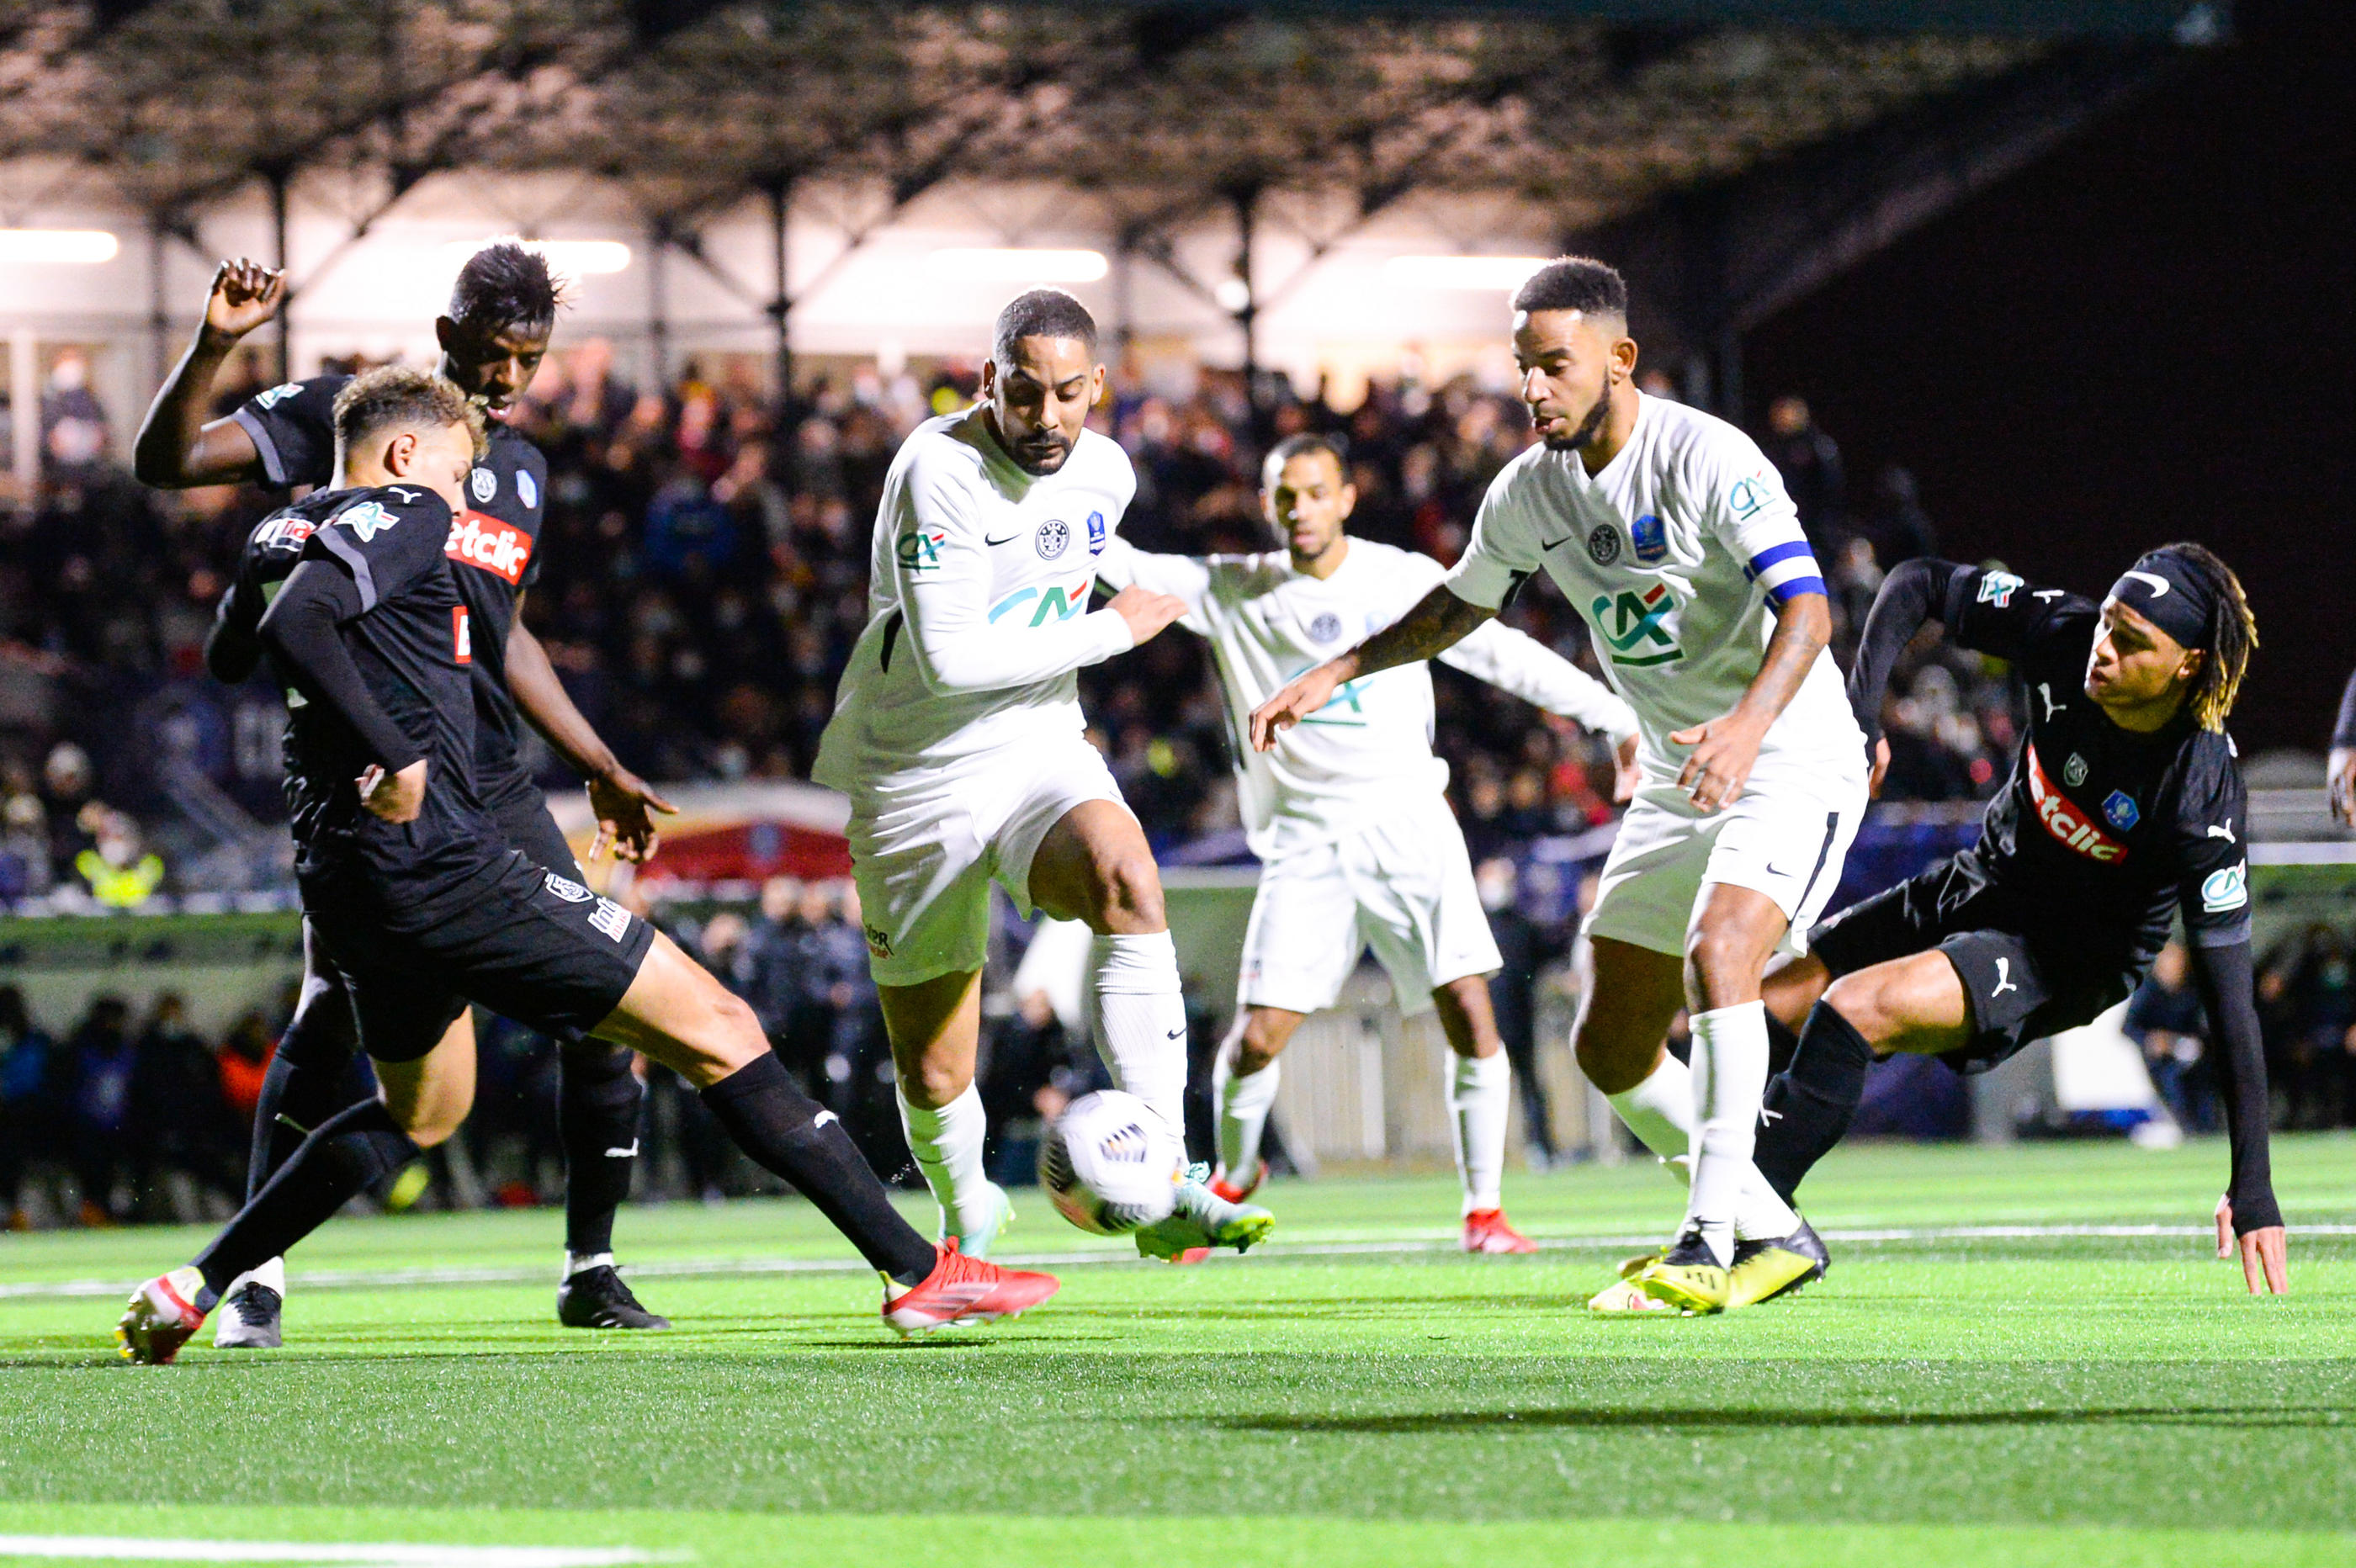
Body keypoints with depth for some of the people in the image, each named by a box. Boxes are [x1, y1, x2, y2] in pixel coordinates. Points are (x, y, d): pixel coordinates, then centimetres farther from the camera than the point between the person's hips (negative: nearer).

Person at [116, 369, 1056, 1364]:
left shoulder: (300, 527, 19)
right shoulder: (402, 515, -7)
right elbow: (294, 627, -25)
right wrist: (393, 757, -23)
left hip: (347, 883, 10)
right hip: (434, 861, -10)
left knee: (420, 1113, 33)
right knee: (715, 1030, -6)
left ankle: (190, 1291, 25)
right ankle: (917, 1270, -9)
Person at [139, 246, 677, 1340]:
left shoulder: (525, 471, 18)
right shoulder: (353, 418, -1)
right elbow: (166, 463, -9)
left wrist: (602, 770, 28)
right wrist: (214, 345, -24)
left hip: (492, 790, 6)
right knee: (331, 1016, -14)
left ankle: (590, 1271, 12)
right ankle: (254, 1278, -2)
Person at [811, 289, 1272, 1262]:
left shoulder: (1105, 472, 2)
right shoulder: (939, 470, -19)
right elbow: (950, 659, -25)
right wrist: (1114, 630, -17)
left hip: (1041, 754, 4)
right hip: (918, 781, -3)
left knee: (1127, 880, -31)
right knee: (933, 1079, 3)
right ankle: (967, 1208, 39)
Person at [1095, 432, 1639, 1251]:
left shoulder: (1404, 580, 3)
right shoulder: (1233, 592, 4)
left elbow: (1510, 657, 7)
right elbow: (1127, 569, -2)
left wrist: (1617, 716, 4)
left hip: (1407, 823, 0)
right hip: (1304, 839, 0)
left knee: (1470, 1014, -12)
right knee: (1256, 1038, -7)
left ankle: (1484, 1207, 1)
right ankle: (1233, 1175, 22)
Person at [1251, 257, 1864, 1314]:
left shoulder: (1706, 459, -21)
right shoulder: (1530, 490, 1)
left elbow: (1807, 608, -30)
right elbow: (1462, 603, 21)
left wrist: (1747, 726, -47)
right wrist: (1333, 676, 14)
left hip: (1791, 761, -8)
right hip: (1672, 785, 8)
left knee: (1718, 951, -32)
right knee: (1609, 1048, 6)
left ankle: (1712, 1240, -32)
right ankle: (1771, 1234, 22)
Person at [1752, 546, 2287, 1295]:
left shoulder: (2205, 801, -30)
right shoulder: (2067, 635, -18)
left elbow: (2229, 991, -28)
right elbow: (1918, 585, -3)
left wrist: (2253, 1188, -29)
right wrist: (1857, 715, -18)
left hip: (2065, 966, -7)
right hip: (1974, 888, 7)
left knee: (1854, 1009, -29)